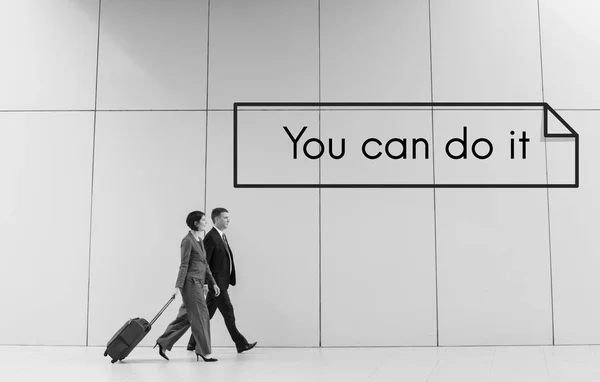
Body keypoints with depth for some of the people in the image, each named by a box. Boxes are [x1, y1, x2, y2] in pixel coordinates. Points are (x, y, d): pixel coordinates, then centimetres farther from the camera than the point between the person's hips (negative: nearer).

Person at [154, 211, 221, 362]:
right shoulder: (187, 240, -11)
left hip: (198, 283, 9)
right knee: (201, 316, -3)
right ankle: (204, 351, 6)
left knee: (186, 316, 11)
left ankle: (163, 343, 19)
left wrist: (213, 283, 16)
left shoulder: (199, 241, 16)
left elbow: (205, 264, 18)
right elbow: (184, 265, -15)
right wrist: (178, 285, -18)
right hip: (191, 282, -9)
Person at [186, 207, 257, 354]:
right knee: (228, 313, -2)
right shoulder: (211, 237, -14)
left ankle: (193, 343, 21)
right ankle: (241, 344, 6)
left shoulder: (222, 236, 16)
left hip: (222, 282, 9)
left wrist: (230, 279, 13)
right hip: (216, 282, -9)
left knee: (207, 314, 13)